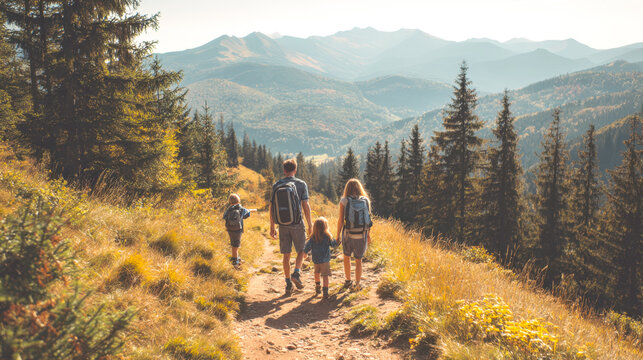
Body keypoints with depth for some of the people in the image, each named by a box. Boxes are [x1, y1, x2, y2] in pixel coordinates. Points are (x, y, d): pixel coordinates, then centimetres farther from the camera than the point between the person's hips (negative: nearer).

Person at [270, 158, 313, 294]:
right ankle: (296, 273, -6)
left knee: (286, 255, 10)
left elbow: (272, 208, 2)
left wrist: (272, 227, 9)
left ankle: (288, 284, 12)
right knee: (301, 250, 16)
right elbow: (305, 205, -8)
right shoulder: (301, 184, -5)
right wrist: (310, 224, 1)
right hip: (297, 224, -2)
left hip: (283, 225, 2)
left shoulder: (276, 186, 2)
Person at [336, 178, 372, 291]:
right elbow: (368, 219, 4)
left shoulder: (344, 201, -6)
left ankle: (348, 281, 30)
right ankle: (357, 284, 7)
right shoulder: (366, 200, -1)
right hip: (362, 235, 1)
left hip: (348, 234, -1)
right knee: (358, 260, 16)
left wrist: (338, 235, 4)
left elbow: (340, 220, -6)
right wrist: (368, 235, 16)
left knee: (346, 256, 23)